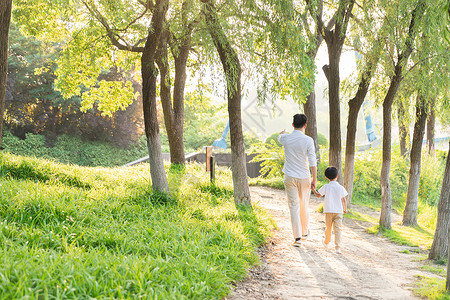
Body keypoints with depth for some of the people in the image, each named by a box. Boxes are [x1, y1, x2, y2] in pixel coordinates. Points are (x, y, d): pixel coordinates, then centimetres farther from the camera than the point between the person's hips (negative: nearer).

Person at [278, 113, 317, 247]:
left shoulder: (286, 138, -4)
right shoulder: (308, 140, -12)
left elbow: (279, 138, 23)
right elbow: (313, 162, -12)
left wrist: (282, 133, 47)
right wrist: (314, 180, -4)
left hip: (290, 177, 1)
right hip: (304, 177, 0)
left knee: (294, 207, 2)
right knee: (304, 206, 17)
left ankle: (297, 237, -4)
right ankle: (305, 232, 32)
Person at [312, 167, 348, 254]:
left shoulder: (326, 187, -3)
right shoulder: (340, 188, 0)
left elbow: (318, 195, 1)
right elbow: (344, 200, 3)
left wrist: (313, 189, 17)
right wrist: (345, 209, 18)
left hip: (329, 211, 0)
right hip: (339, 211, 0)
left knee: (328, 227, 17)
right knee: (338, 228, -4)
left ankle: (326, 243, 36)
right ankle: (338, 247, -14)